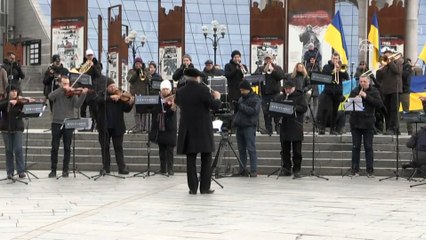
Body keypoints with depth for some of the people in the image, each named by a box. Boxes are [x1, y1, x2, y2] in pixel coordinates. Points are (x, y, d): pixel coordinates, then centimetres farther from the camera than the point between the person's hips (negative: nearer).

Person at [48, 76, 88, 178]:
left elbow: (77, 105, -10)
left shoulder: (72, 94, 7)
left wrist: (83, 94, -24)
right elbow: (50, 97, -17)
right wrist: (62, 89, -22)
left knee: (67, 148, 3)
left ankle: (65, 170, 10)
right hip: (57, 123, 0)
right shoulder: (57, 93, 6)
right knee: (54, 148, 0)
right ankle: (53, 170, 7)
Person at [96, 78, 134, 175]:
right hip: (104, 126, 0)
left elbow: (126, 109, -2)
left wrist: (130, 103, -23)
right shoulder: (102, 95, 3)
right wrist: (111, 97, -32)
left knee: (118, 147, 2)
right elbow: (98, 100, -20)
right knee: (105, 148, 6)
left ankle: (122, 168, 3)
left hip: (117, 127, 0)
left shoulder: (120, 97, 3)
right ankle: (106, 168, 14)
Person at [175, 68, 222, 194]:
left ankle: (193, 188, 3)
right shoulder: (202, 89, -13)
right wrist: (217, 97, 8)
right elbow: (215, 106, -13)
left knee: (191, 159, 6)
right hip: (203, 130, -3)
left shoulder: (180, 92, -1)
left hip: (187, 130, 3)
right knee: (206, 159, 6)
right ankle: (205, 187, 4)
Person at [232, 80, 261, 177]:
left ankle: (254, 170, -8)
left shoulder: (255, 99, -2)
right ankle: (242, 170, 10)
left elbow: (253, 111, -16)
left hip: (249, 126, -7)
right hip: (239, 126, 7)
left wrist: (241, 106, -15)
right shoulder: (241, 98, 19)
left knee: (251, 149, -8)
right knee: (241, 149, 7)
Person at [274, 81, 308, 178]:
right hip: (284, 127, 4)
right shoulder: (280, 97, 14)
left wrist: (294, 108, -22)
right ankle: (286, 169, 14)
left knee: (297, 151, -1)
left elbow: (304, 108, -8)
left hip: (296, 127, -4)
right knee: (285, 150, 7)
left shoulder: (299, 97, 2)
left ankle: (297, 170, 3)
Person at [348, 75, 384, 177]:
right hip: (355, 123, 2)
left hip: (368, 124, -2)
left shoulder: (374, 92, 2)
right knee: (356, 147, 4)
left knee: (368, 147, -1)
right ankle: (355, 170, 10)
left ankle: (370, 170, 3)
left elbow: (380, 104, -11)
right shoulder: (354, 91, 7)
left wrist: (366, 96, -18)